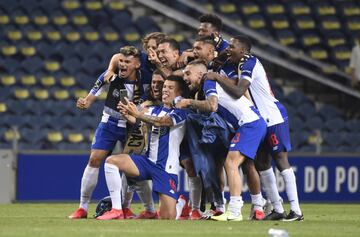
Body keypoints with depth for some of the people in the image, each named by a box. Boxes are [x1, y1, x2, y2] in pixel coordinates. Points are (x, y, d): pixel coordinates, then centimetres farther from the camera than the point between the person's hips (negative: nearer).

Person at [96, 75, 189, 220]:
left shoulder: (180, 113, -7)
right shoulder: (155, 110, 13)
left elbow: (160, 121, -23)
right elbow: (135, 120, -2)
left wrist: (137, 114, -35)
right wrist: (126, 115, -25)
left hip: (167, 168, -6)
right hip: (148, 161, 6)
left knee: (168, 218, -12)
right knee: (111, 161, -16)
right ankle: (116, 210, -15)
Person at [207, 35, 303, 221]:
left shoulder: (249, 64, -15)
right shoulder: (249, 63, 14)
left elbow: (238, 92, -27)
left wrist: (217, 78, -21)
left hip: (273, 116, -10)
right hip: (264, 120, 10)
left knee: (281, 161, -11)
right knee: (262, 163, 9)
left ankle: (296, 211, -13)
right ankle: (277, 209, 11)